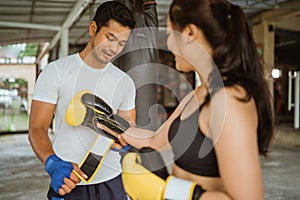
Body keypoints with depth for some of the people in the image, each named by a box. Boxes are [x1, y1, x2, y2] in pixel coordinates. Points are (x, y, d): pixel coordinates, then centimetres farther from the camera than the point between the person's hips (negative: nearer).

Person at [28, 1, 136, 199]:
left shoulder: (125, 82, 4)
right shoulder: (56, 71, -7)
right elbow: (37, 129, -11)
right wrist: (53, 164, -28)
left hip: (112, 181, 4)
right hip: (68, 182, -3)